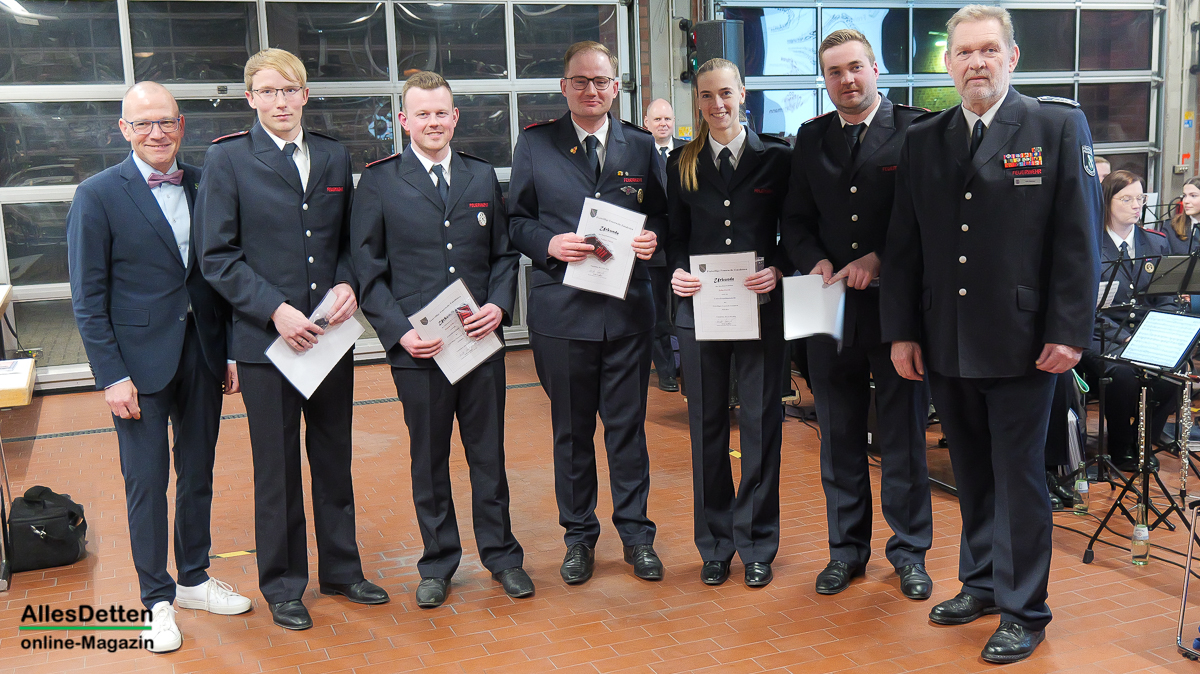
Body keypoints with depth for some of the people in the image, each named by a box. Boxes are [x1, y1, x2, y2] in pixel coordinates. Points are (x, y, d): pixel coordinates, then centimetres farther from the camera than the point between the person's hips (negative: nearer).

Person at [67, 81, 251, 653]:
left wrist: (230, 351, 5)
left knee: (199, 473, 15)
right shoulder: (98, 195, -6)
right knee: (147, 483, 4)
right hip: (140, 363, -4)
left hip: (203, 352, 4)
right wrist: (112, 376, -13)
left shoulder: (203, 186, 6)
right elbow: (88, 298, -8)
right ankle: (157, 598, 20)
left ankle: (194, 579, 32)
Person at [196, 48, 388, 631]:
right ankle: (283, 585, 22)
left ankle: (340, 568, 30)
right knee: (277, 466, 7)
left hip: (331, 333, 4)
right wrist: (275, 310, -17)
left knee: (334, 456, 14)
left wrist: (347, 284, -7)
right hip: (266, 338, -4)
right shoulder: (227, 160, -3)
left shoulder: (334, 157, 9)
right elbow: (218, 257, -7)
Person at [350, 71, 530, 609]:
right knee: (428, 459, 9)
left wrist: (499, 304, -6)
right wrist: (398, 331, -12)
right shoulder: (378, 183, 1)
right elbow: (368, 269, 0)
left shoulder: (483, 177, 10)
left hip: (481, 340, 2)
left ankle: (501, 554, 25)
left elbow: (504, 253, 13)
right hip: (416, 347, -2)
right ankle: (437, 563, 25)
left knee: (489, 453, 10)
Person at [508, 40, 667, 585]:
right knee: (570, 429, 10)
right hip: (561, 310, -1)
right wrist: (548, 244, -14)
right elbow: (516, 220, 5)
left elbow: (659, 216, 12)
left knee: (628, 425, 8)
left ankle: (635, 532, 23)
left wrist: (652, 240, -11)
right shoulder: (534, 144, 4)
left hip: (628, 309, 1)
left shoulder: (641, 145, 8)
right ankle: (579, 535, 25)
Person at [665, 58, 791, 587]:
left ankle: (757, 544, 18)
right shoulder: (682, 163, 9)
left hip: (761, 306, -2)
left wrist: (777, 269, -15)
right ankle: (715, 544, 22)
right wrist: (676, 271, -10)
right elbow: (675, 235, 10)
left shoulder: (776, 157, 3)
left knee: (762, 424, 3)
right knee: (707, 427, 8)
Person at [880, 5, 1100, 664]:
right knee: (971, 474, 15)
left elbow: (1078, 235, -5)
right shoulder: (922, 138, 8)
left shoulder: (1059, 125, -2)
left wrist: (1069, 332, -10)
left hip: (1020, 343, -4)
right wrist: (901, 330, 4)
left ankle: (1023, 611, 17)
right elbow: (903, 243, 9)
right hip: (945, 344, 4)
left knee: (1019, 478, 4)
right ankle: (982, 582, 31)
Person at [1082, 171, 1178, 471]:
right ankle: (1120, 448, -8)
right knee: (1123, 373, -35)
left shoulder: (1157, 243, 14)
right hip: (1103, 338, -4)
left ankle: (1142, 441, -2)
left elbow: (1167, 299, 12)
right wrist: (1124, 338, -18)